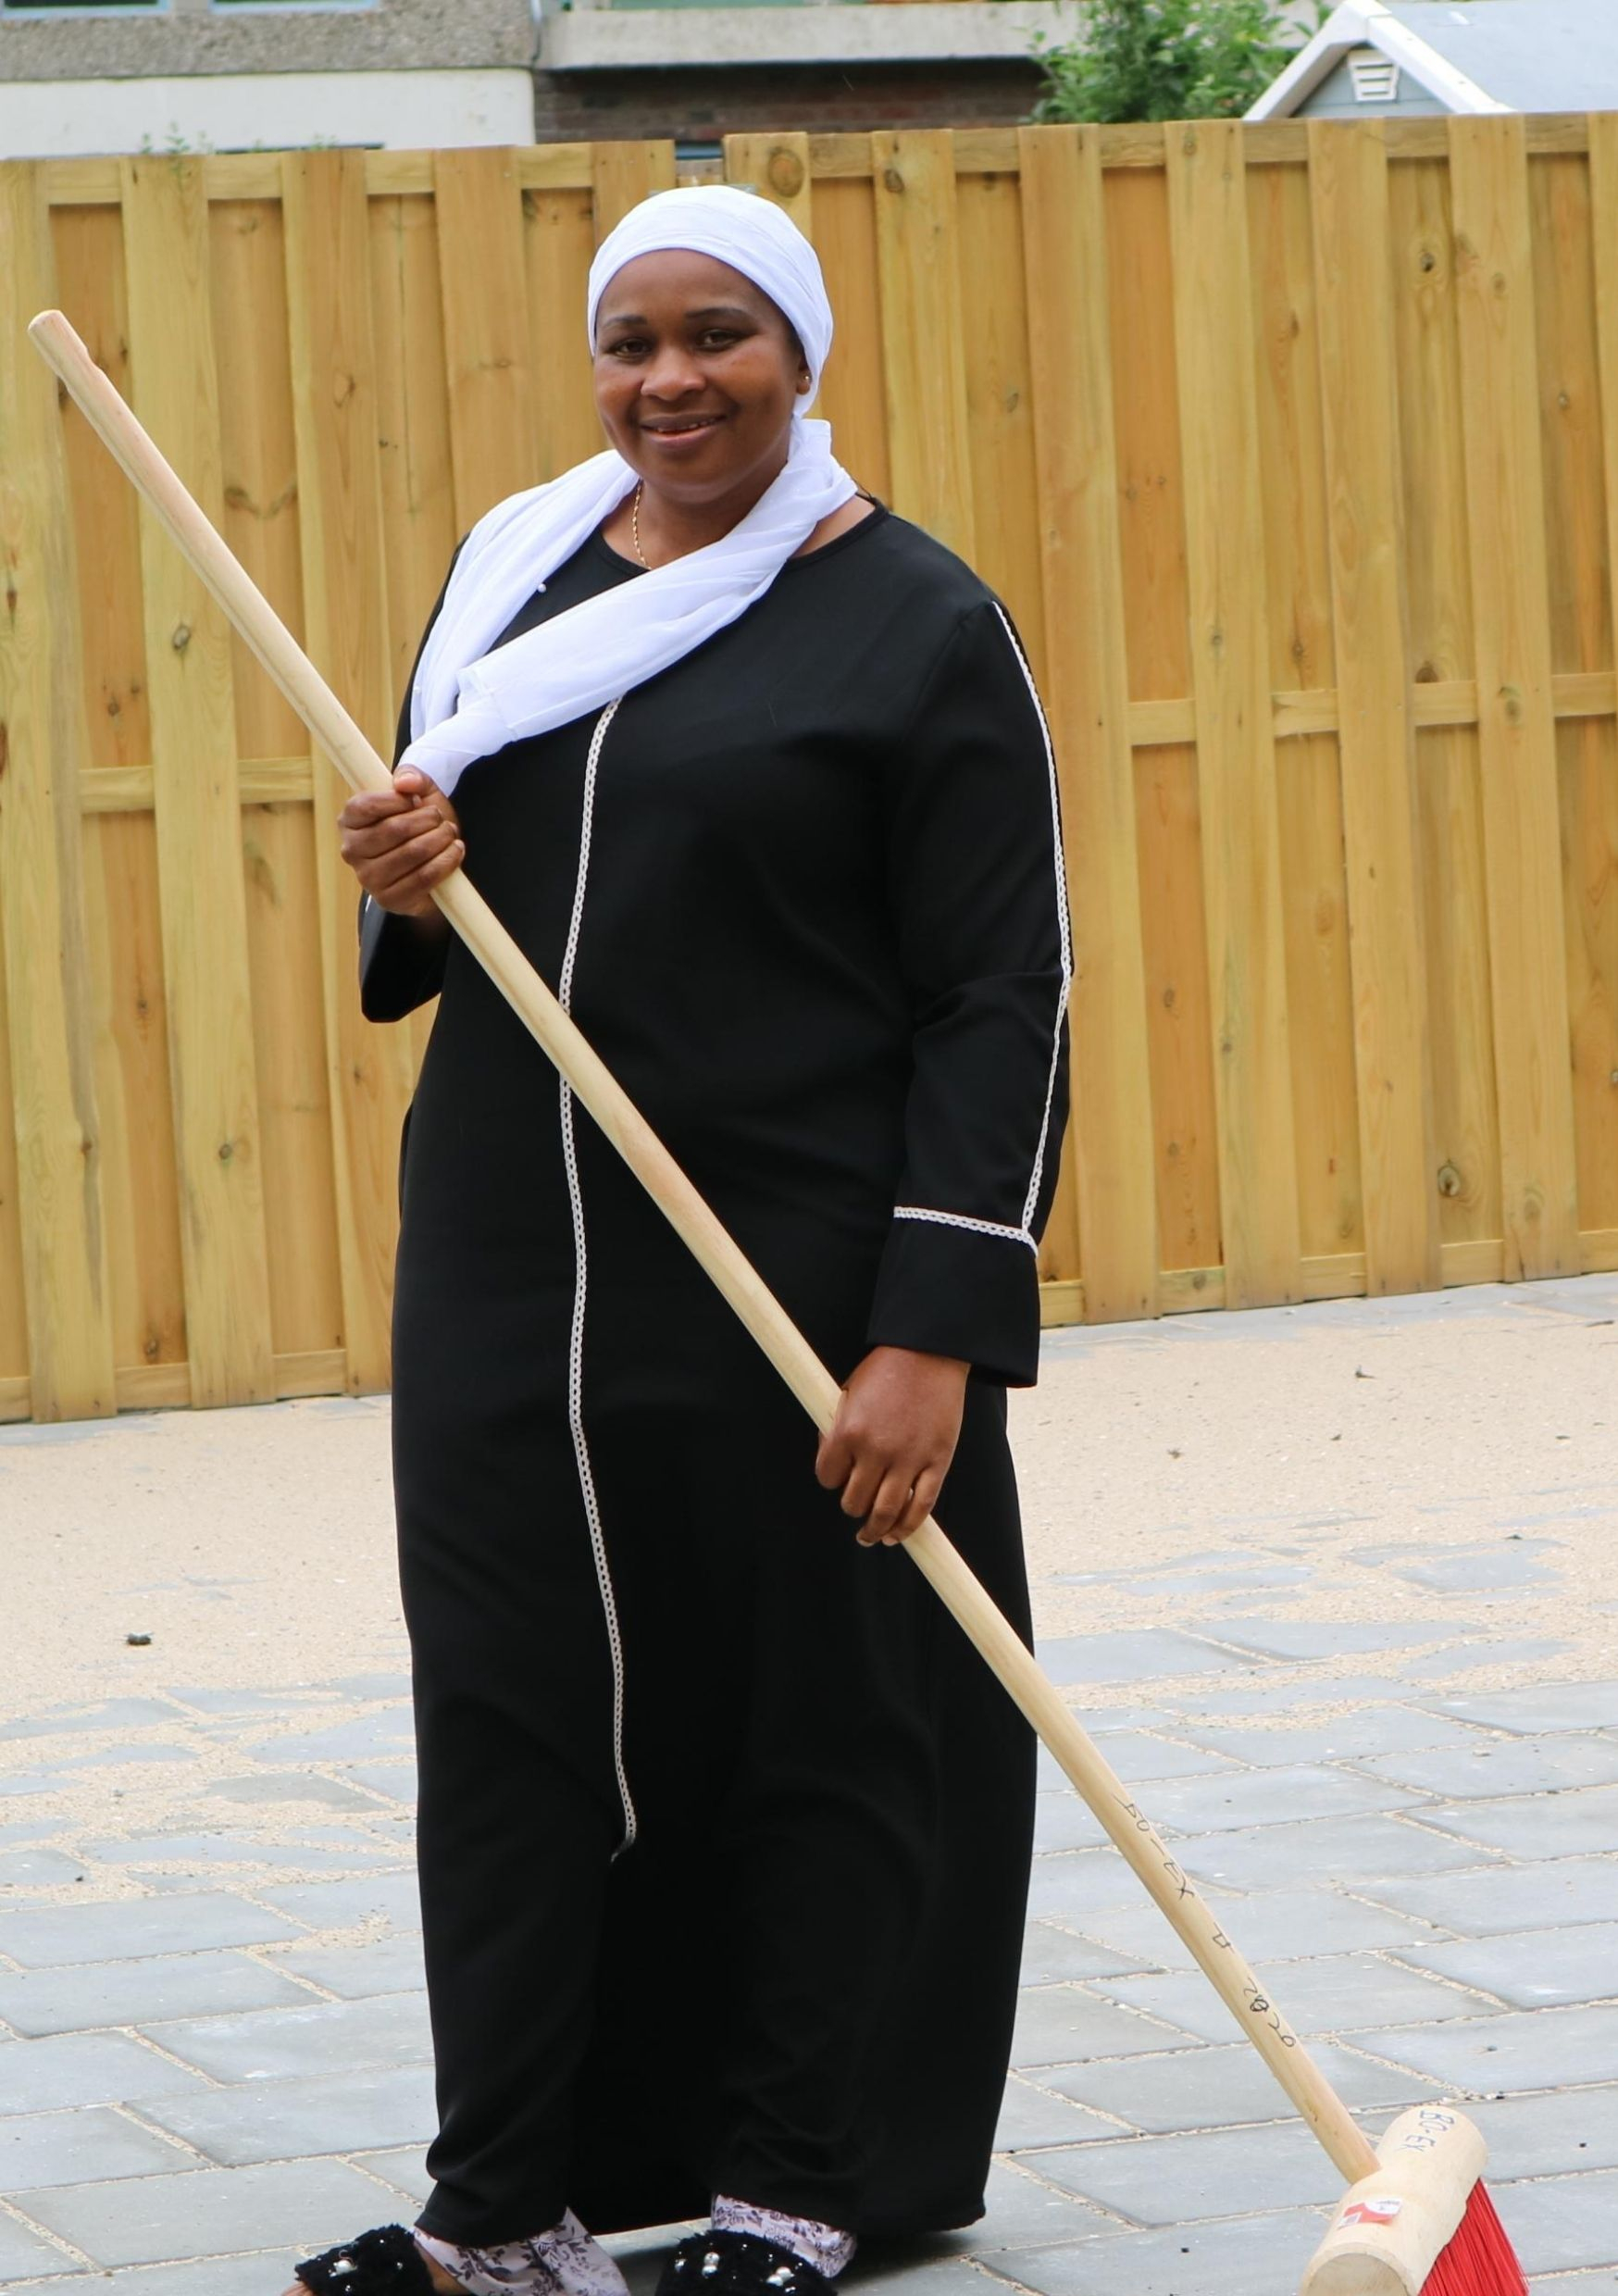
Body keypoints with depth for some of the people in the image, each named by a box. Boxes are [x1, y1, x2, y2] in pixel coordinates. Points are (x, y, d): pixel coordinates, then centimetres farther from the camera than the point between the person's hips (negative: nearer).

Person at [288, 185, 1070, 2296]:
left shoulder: (915, 624, -5)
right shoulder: (515, 578, 11)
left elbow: (1002, 999, -9)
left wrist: (936, 1331, -17)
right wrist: (409, 892, -4)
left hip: (798, 1286, -5)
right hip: (506, 1271, 5)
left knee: (821, 1732, 4)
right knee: (513, 1723, 6)